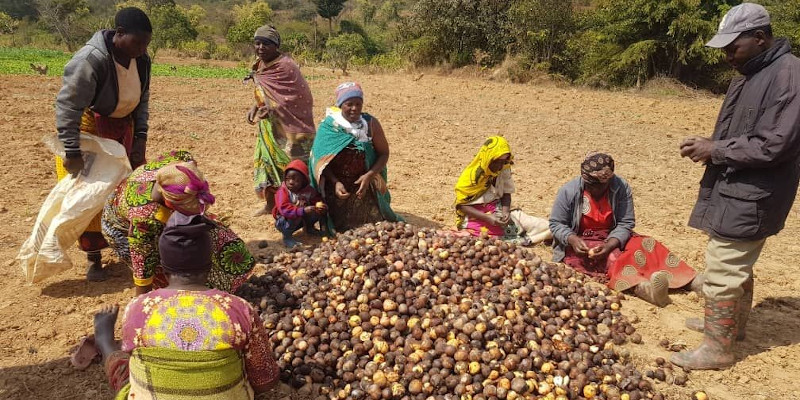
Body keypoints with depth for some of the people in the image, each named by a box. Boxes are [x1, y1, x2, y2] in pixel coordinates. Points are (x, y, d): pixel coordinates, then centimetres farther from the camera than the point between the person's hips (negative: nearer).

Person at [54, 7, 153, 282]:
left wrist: (140, 136, -6)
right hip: (90, 129, -6)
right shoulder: (90, 59, -28)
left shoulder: (141, 60, -9)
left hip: (123, 130, 6)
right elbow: (67, 106, -27)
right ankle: (93, 257, 12)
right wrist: (71, 152, -28)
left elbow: (142, 101, 3)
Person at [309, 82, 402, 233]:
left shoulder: (371, 123, -8)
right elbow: (322, 160, -7)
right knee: (340, 230, 7)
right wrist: (335, 182, -21)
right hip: (336, 189, 0)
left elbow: (384, 153, -4)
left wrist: (369, 176, -19)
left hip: (365, 188, 1)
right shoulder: (328, 126, -11)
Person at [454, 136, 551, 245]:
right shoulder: (471, 175, -17)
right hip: (474, 216, -5)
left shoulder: (504, 170, -4)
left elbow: (506, 193, 6)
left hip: (497, 211, 6)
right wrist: (487, 218, -24)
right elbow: (461, 204, -13)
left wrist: (506, 212, -16)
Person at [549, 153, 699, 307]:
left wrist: (609, 245, -29)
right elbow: (556, 224, -9)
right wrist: (573, 240, -28)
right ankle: (640, 286, -59)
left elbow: (625, 223, -12)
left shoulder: (621, 188, -10)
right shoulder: (568, 191, -14)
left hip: (613, 239, 4)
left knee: (645, 244, -22)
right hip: (579, 243, -3)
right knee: (613, 258, -32)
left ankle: (687, 278, -34)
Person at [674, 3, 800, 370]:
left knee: (722, 269, -7)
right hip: (733, 188, 10)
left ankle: (717, 348, 4)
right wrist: (709, 147, 3)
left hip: (751, 196, -10)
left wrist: (715, 150, -18)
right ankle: (732, 324, 38)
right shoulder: (748, 74, 12)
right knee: (736, 263, 22)